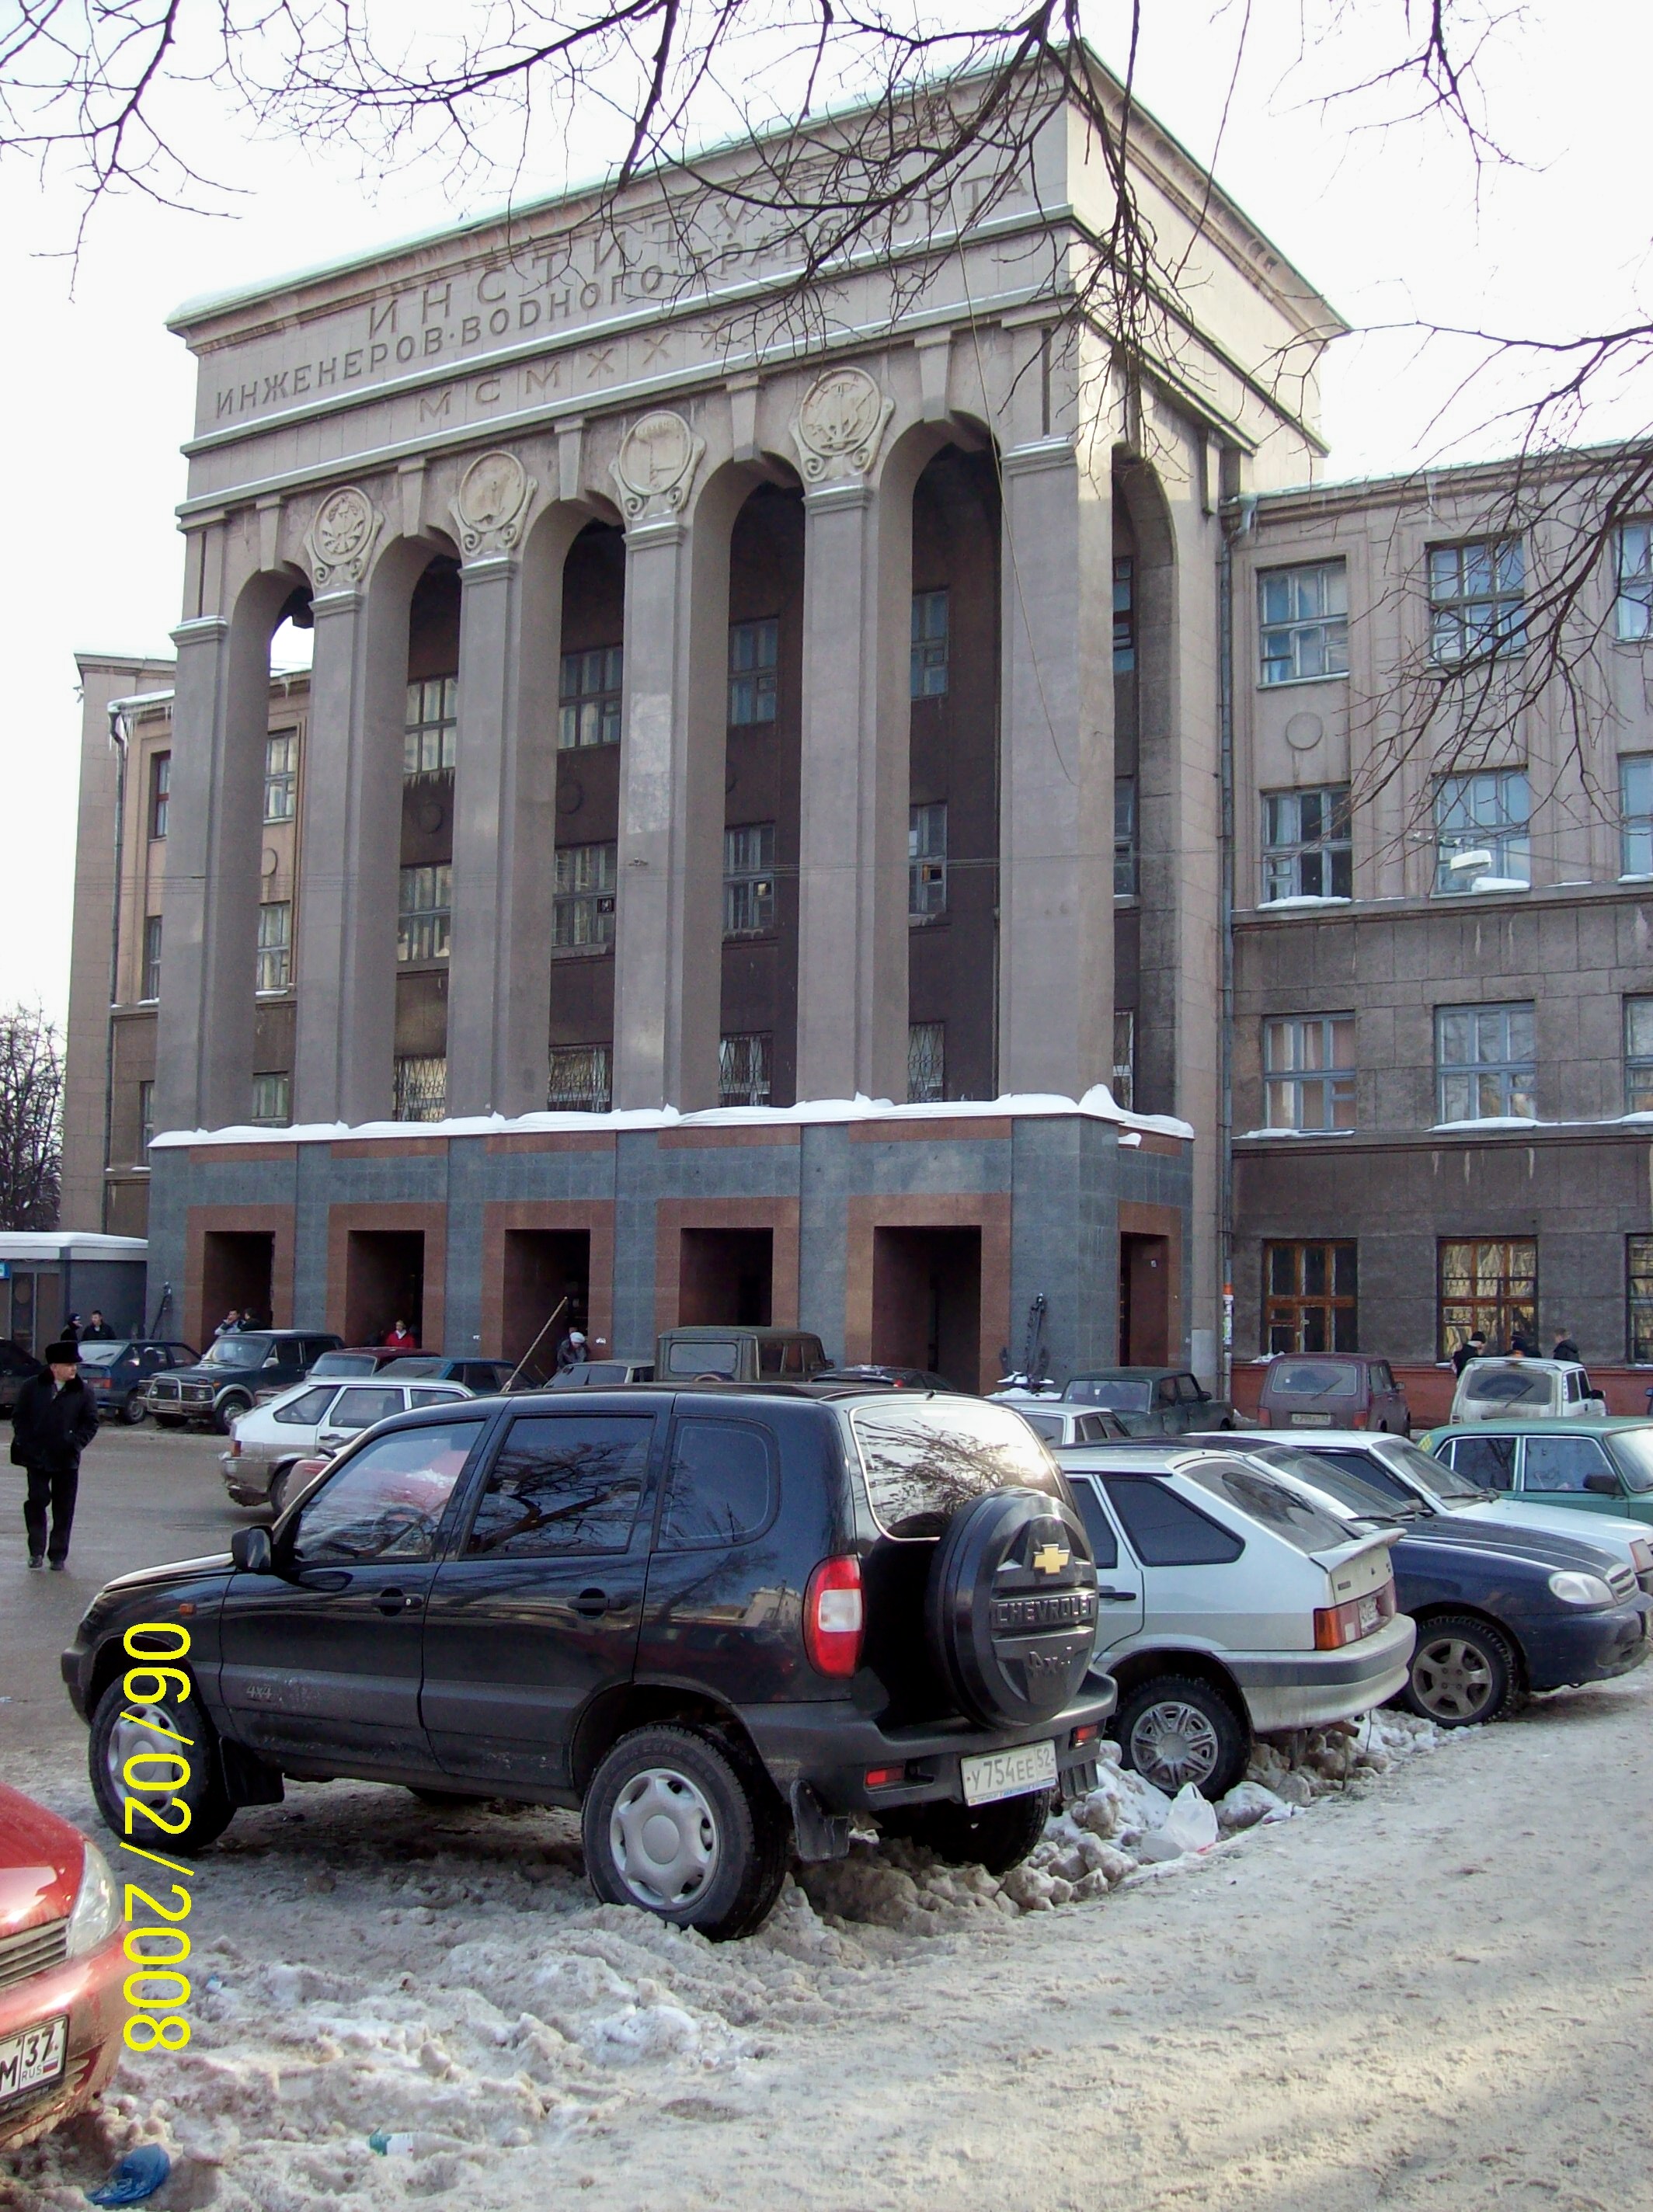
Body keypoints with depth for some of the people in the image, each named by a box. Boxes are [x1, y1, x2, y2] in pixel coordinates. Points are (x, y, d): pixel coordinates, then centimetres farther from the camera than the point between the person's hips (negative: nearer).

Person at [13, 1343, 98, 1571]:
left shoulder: (82, 1391, 2)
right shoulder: (33, 1387, 2)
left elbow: (91, 1422, 4)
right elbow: (19, 1417, 5)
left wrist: (77, 1443, -9)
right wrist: (26, 1443, -6)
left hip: (67, 1460, 1)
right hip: (37, 1458, -1)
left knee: (64, 1509, 4)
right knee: (37, 1501, -3)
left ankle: (58, 1555, 13)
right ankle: (37, 1551, 12)